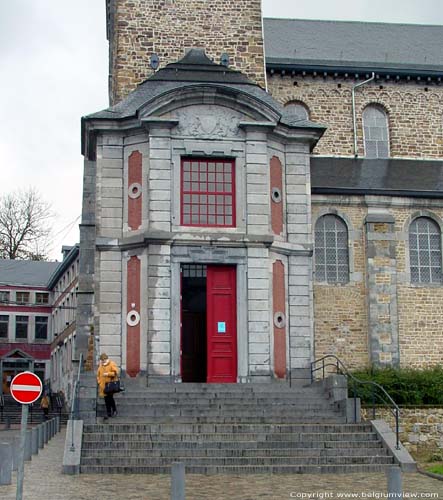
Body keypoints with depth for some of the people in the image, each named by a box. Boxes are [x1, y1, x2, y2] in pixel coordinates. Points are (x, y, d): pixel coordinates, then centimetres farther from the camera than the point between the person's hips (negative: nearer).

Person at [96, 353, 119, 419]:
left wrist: (108, 374, -18)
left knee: (110, 397, -11)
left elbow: (116, 372, -12)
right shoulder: (100, 365, 15)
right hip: (103, 385, 5)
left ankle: (114, 410, 9)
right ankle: (108, 413, 13)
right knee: (106, 399, 6)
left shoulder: (112, 364, -3)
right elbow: (98, 374, 21)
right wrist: (99, 381, 8)